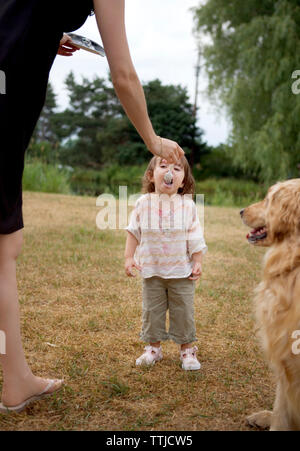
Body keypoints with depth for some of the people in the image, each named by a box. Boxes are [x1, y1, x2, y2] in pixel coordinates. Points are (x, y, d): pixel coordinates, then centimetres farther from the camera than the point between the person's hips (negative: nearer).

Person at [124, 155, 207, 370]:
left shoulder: (187, 205, -5)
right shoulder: (143, 203, -4)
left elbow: (195, 237, -1)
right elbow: (134, 232, 3)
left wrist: (197, 262, -3)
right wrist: (129, 257, -2)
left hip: (181, 271, -1)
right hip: (151, 269, 1)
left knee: (184, 310, 7)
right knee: (152, 310, 10)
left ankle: (187, 349, 23)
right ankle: (153, 347, 26)